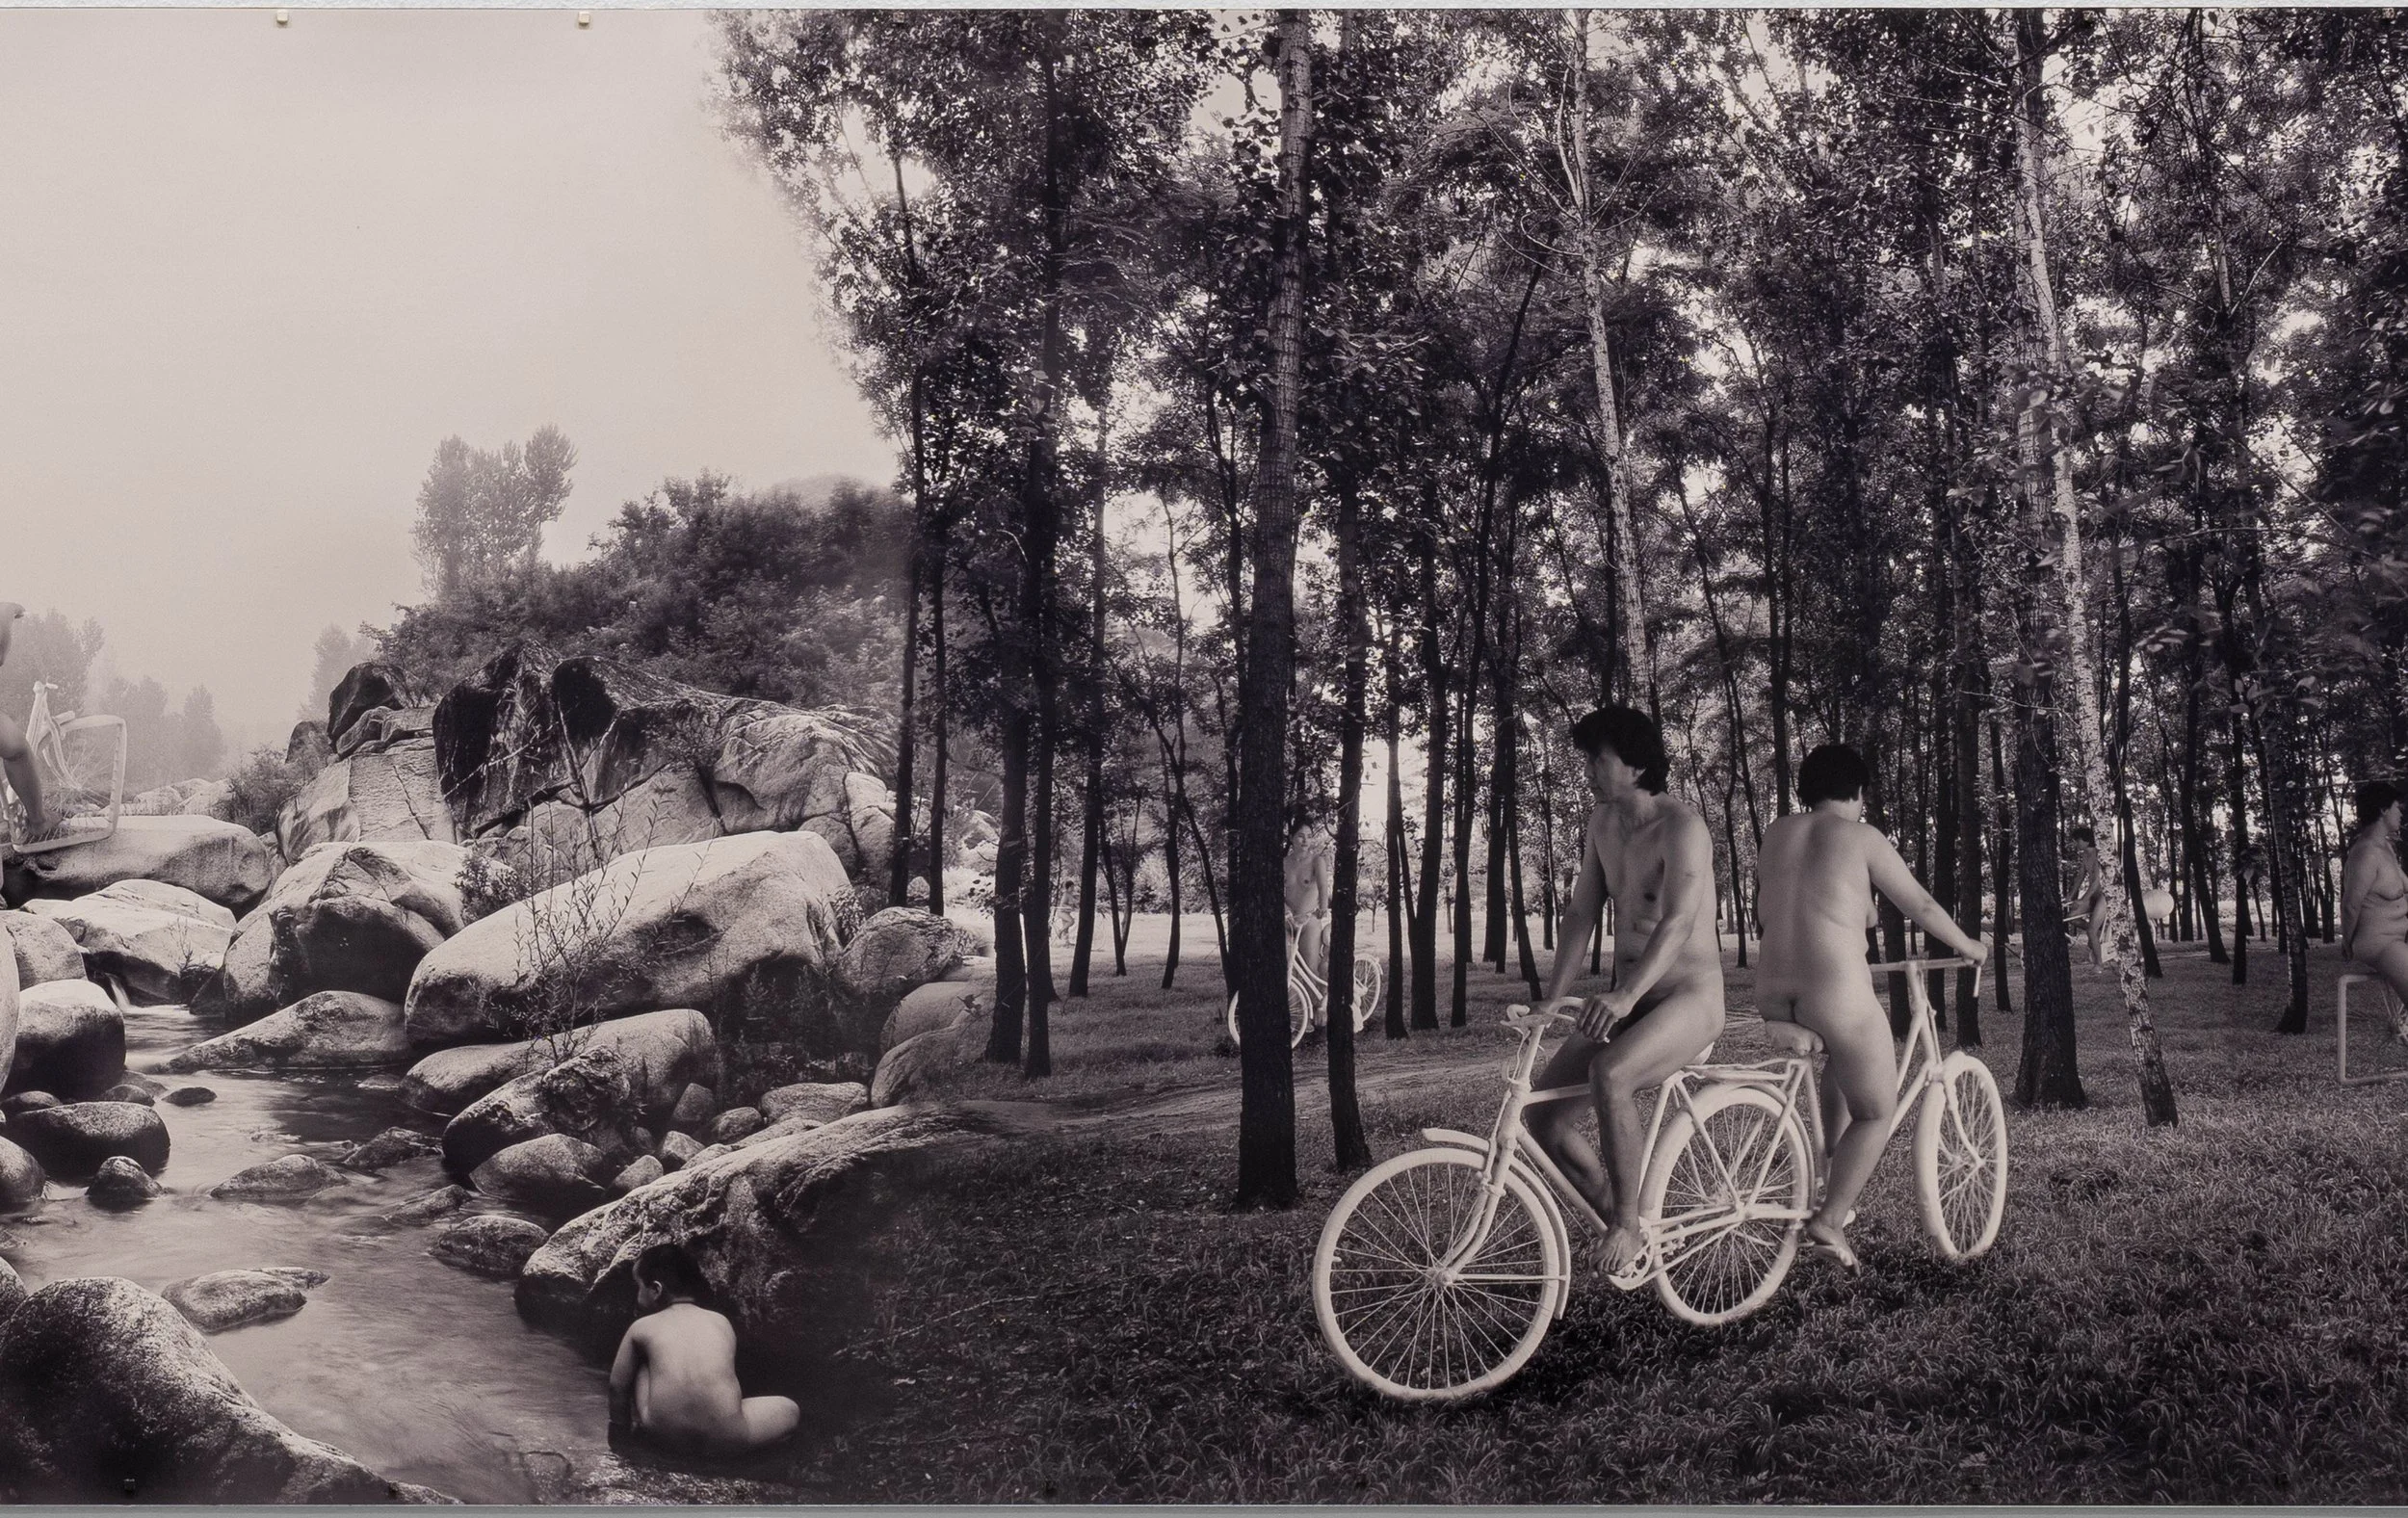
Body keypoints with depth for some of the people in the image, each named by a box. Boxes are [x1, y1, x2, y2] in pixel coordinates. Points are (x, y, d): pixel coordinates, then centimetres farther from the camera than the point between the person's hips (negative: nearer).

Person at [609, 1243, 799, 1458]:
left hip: (665, 1435, 1)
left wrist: (620, 1429, 41)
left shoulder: (642, 1327, 14)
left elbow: (617, 1385, 23)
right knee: (790, 1408, 25)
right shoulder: (722, 1322, 20)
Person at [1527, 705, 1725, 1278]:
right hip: (1625, 1001, 8)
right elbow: (1581, 915, 10)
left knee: (1609, 1074, -37)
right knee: (1543, 1113, -7)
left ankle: (1629, 1226, -18)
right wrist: (1550, 1004, 1)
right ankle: (1623, 1231, 12)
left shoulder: (1681, 826, -17)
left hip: (1689, 998, -8)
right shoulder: (1602, 822, 7)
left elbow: (1679, 921, -30)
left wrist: (1626, 995, -45)